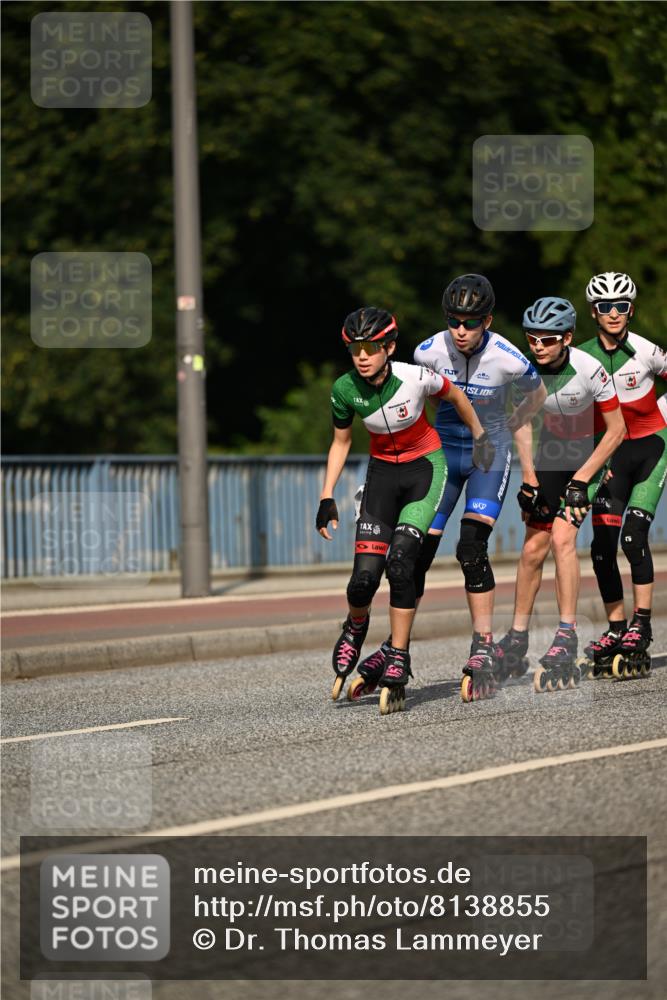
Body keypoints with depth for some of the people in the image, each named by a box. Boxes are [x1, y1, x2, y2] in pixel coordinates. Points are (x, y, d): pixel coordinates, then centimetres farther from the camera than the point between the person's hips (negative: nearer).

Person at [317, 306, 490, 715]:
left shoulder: (416, 377, -23)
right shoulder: (345, 389, -15)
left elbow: (456, 396, -1)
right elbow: (341, 442, 3)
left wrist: (479, 436, 11)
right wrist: (327, 496, -3)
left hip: (425, 468, -2)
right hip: (383, 471, 3)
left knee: (400, 560, -22)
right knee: (365, 575, -11)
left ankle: (397, 661, -11)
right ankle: (354, 629, 24)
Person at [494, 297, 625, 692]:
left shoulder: (590, 370, -28)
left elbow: (616, 430, -18)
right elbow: (524, 423, -1)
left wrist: (581, 481, -21)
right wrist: (528, 479, -8)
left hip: (588, 458, -4)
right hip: (551, 458, 4)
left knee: (562, 537, -20)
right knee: (533, 548, 0)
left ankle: (567, 639, -17)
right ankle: (517, 641, 12)